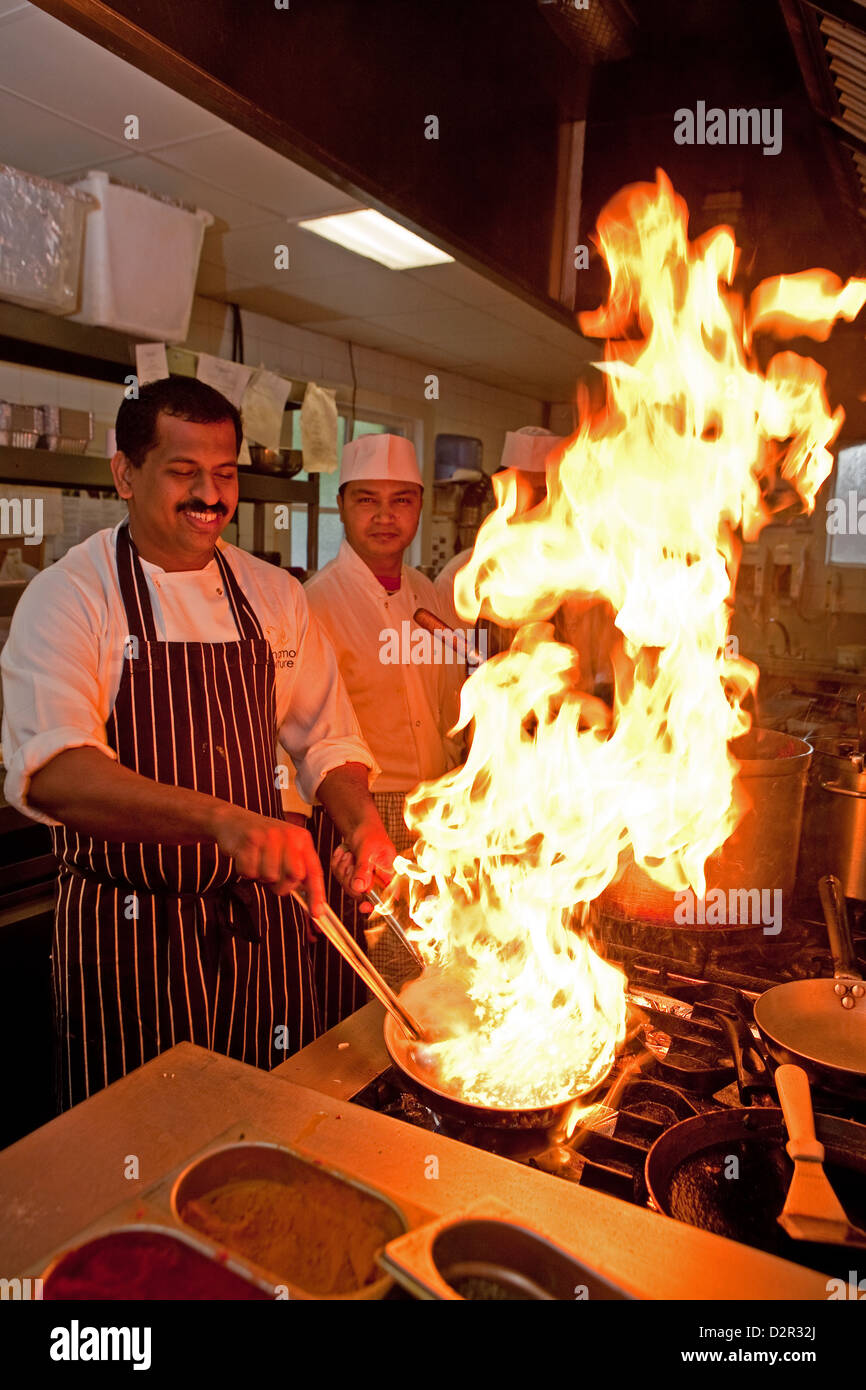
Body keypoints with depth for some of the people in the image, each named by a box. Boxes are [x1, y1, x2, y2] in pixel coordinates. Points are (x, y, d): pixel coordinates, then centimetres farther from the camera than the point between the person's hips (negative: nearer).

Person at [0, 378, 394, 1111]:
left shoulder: (274, 595, 4)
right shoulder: (68, 595, -11)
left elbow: (326, 738, 10)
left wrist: (360, 821, -11)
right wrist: (222, 818, -40)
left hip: (261, 923, 4)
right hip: (129, 933, -3)